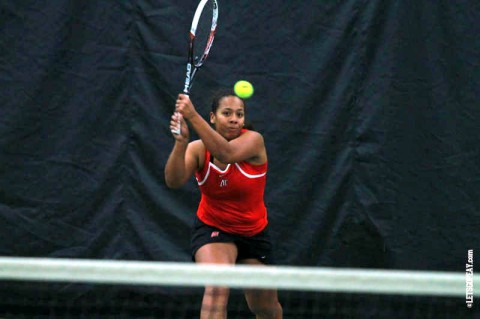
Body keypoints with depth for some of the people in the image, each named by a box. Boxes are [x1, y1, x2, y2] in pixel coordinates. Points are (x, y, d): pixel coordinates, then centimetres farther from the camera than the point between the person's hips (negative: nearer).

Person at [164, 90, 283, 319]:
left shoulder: (253, 141, -20)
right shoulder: (198, 149, -14)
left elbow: (225, 153, -42)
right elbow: (173, 181, -32)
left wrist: (193, 116, -52)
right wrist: (181, 141, -49)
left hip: (254, 231, 1)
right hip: (212, 229, -1)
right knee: (217, 289, -30)